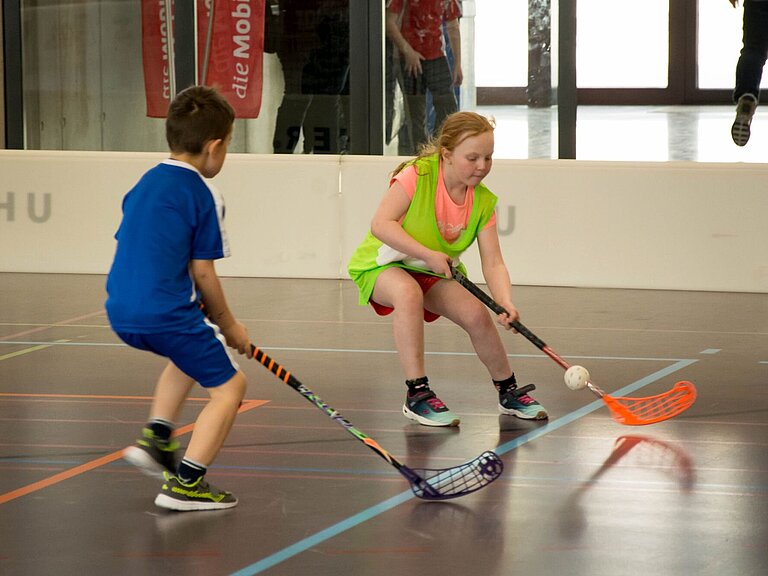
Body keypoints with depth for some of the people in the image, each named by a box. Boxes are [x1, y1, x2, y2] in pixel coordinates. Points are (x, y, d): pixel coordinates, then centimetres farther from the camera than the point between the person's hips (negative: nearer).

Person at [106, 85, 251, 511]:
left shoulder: (146, 184, 14)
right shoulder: (201, 196, -8)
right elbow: (202, 272, -6)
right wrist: (228, 325, 9)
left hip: (121, 313, 8)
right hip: (166, 313, -8)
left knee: (190, 354, 35)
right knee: (229, 386, 4)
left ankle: (156, 440, 25)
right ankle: (185, 484, -7)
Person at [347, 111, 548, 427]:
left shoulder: (483, 202, -10)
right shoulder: (417, 175, -24)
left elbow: (493, 263, -13)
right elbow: (381, 224, -29)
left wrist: (506, 303, -31)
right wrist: (428, 255, -34)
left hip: (435, 273, 5)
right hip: (383, 264, -5)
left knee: (477, 315, -15)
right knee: (408, 292, -37)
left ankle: (508, 392, 12)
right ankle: (417, 395, -30)